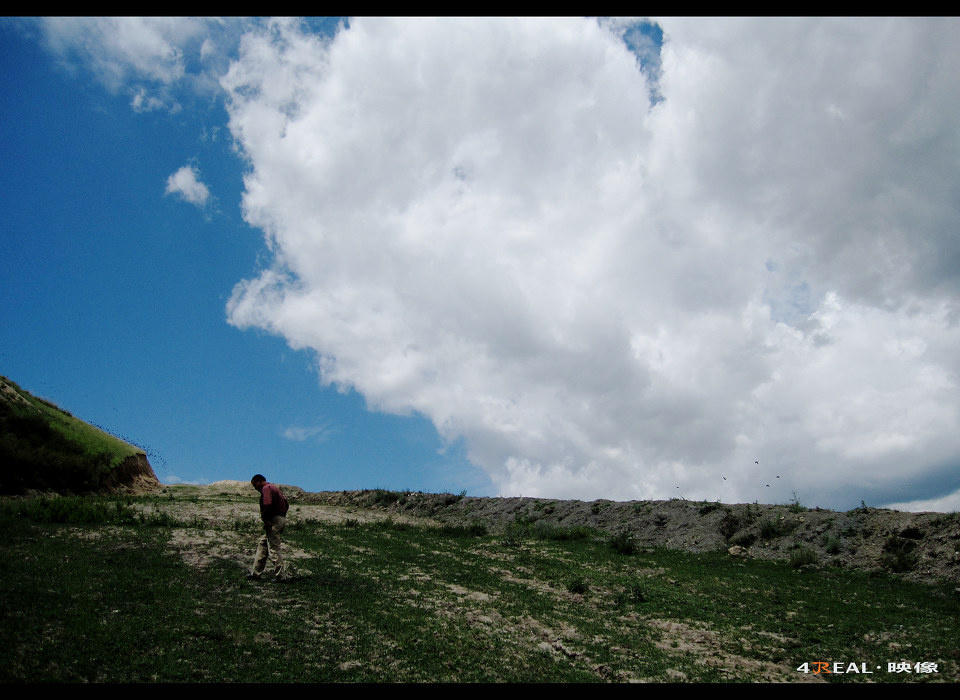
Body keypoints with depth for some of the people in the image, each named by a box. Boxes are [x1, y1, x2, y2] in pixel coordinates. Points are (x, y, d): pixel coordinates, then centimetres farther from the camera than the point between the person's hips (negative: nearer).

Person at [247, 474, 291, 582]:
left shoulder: (266, 488, -9)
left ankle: (281, 576, -6)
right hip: (282, 519, 10)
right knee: (262, 544, 17)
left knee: (274, 548, -7)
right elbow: (286, 505, 23)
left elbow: (267, 505, -24)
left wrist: (266, 520, -17)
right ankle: (256, 573, 22)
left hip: (274, 520, -10)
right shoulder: (275, 487, 22)